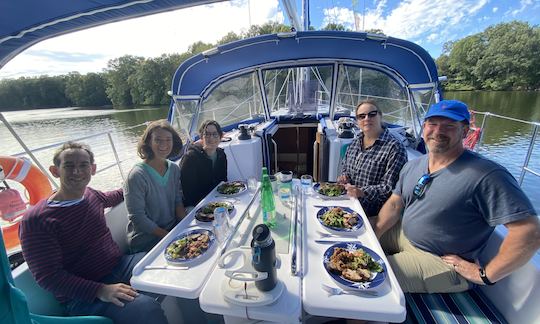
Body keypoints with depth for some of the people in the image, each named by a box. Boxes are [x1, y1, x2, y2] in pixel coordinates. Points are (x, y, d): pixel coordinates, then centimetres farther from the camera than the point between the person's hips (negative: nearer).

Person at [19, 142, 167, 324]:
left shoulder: (91, 194, 2)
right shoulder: (35, 220, -15)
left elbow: (110, 198, 28)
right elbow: (49, 277, -16)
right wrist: (100, 290, -27)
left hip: (119, 265, 7)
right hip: (82, 295, -6)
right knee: (147, 309, -31)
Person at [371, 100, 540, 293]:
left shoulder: (486, 175, -22)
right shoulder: (412, 166, 2)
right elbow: (395, 204, 3)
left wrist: (484, 275, -19)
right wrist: (373, 235, -8)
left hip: (442, 262, -7)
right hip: (403, 235, 7)